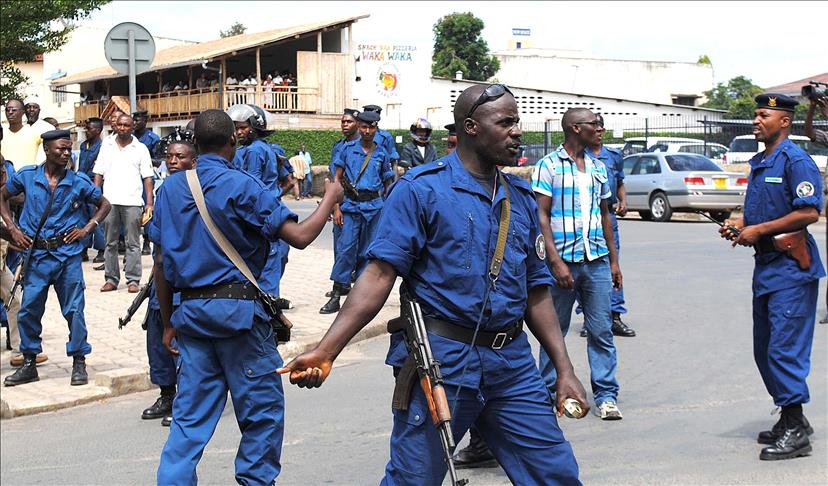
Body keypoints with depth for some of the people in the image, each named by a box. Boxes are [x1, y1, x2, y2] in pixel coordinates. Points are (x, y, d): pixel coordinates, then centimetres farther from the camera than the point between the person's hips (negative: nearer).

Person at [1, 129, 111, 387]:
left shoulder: (79, 182, -1)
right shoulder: (26, 176, 0)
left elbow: (104, 204, 12)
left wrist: (87, 228, -1)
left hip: (68, 254, -1)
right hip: (37, 254, 1)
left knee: (74, 310, 1)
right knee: (28, 310, 4)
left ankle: (79, 363, 13)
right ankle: (29, 364, 17)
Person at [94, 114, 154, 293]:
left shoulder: (140, 148, 6)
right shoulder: (106, 147, 13)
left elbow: (147, 178, 3)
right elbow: (99, 174, 13)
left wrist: (149, 203, -6)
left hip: (132, 202, -2)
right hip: (109, 201, 2)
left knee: (132, 243, -1)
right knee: (110, 243, 6)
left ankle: (133, 280, 2)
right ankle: (111, 279, 12)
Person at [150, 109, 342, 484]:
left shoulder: (170, 187, 8)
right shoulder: (242, 186, -9)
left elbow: (161, 263, 10)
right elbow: (300, 236, -13)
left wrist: (168, 323, 16)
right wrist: (330, 199, 4)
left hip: (191, 311, 5)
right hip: (238, 311, -5)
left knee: (190, 415, 8)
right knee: (262, 410, 8)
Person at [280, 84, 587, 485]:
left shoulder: (522, 199, 13)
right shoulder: (421, 189, -6)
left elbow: (536, 293, 16)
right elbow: (381, 272, -12)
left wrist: (565, 370, 12)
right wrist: (326, 351, -21)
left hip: (512, 364, 6)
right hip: (440, 361, -5)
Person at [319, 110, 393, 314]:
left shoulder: (382, 153, 7)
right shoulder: (348, 149, 4)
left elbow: (387, 182, 18)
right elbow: (337, 178, 4)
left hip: (374, 206, 1)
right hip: (350, 205, -1)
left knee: (367, 251, 6)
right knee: (345, 249, -8)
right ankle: (335, 296, -7)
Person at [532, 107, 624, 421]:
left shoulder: (598, 168, 14)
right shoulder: (548, 166, -3)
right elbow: (541, 216, -8)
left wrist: (613, 261, 16)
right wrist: (555, 261, -15)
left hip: (597, 261, 4)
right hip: (563, 261, -4)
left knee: (601, 330, 2)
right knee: (554, 330, 5)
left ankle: (606, 395, 8)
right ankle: (549, 392, 17)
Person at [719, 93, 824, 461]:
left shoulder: (795, 161, -11)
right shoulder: (758, 163, 17)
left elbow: (809, 213, -20)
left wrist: (759, 230, -17)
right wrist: (738, 224, 6)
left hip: (792, 268, -10)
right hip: (765, 265, 10)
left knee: (784, 348, -10)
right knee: (764, 351, 13)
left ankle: (796, 430, -3)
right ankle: (790, 420, 24)